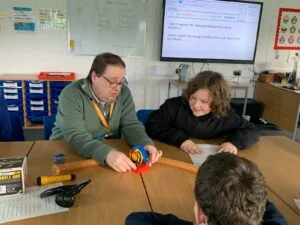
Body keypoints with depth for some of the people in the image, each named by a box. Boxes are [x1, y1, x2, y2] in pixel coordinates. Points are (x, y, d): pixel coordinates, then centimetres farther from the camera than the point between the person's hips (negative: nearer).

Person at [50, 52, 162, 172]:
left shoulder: (123, 93, -4)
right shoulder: (71, 94, -19)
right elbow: (75, 136, -28)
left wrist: (146, 144, -26)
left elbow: (131, 125, -6)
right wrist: (107, 154, -44)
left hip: (111, 152, 4)